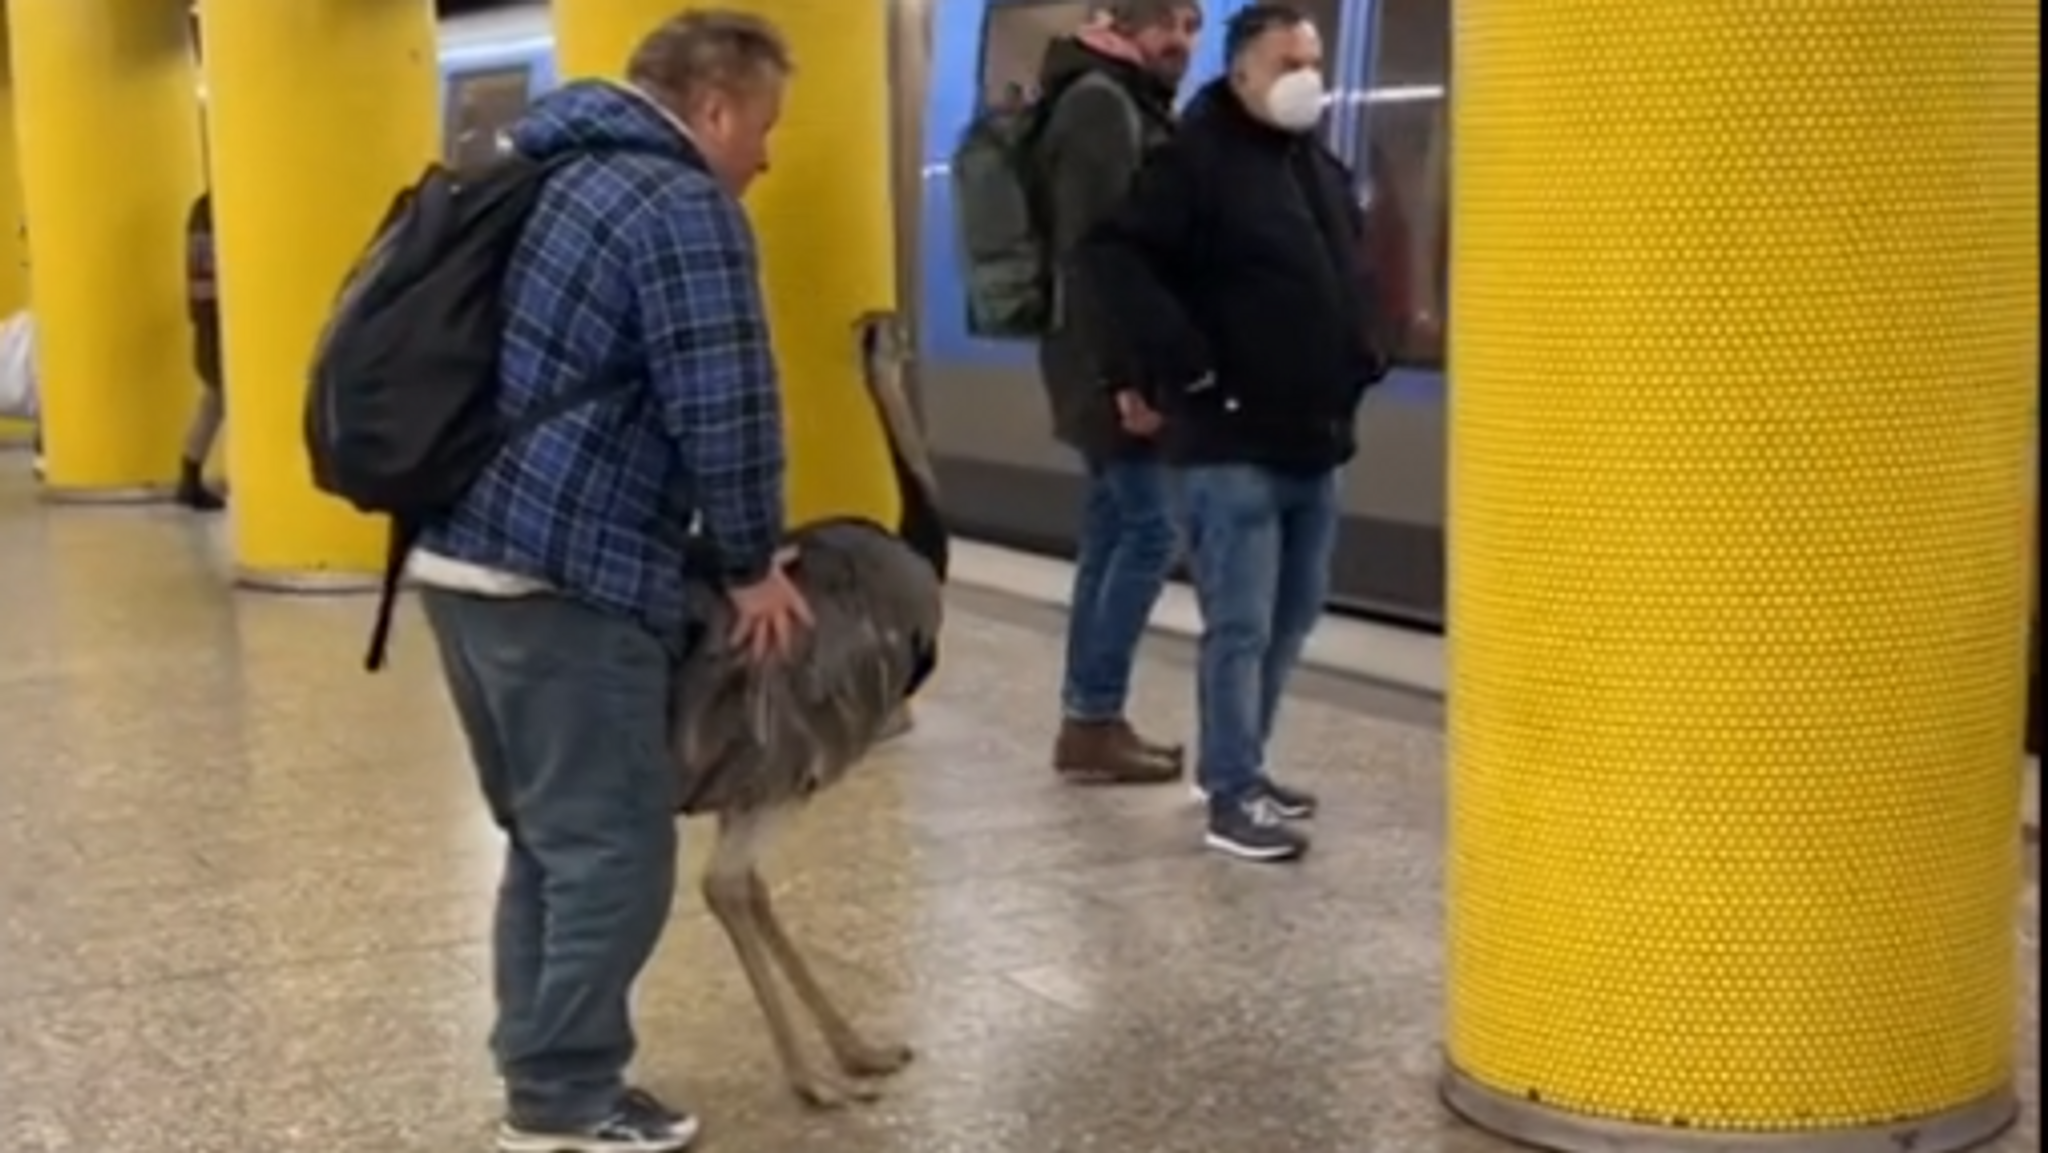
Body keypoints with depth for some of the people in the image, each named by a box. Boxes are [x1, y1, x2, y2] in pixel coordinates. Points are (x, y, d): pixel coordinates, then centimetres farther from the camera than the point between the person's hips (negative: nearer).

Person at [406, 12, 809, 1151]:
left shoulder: (565, 174, 20)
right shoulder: (684, 205, -11)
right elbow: (724, 409, -16)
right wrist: (752, 563, -1)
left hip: (463, 552, 10)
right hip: (562, 575, -10)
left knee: (547, 837, 18)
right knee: (612, 849, -1)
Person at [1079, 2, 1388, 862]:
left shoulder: (1321, 167, 17)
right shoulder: (1195, 157, -10)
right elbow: (1113, 255, -19)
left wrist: (1363, 356, 14)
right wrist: (1182, 363, -21)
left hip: (1314, 437, 9)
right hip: (1232, 442, -8)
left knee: (1292, 616, 14)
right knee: (1240, 624, -6)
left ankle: (1240, 766, 27)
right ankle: (1233, 798, 1)